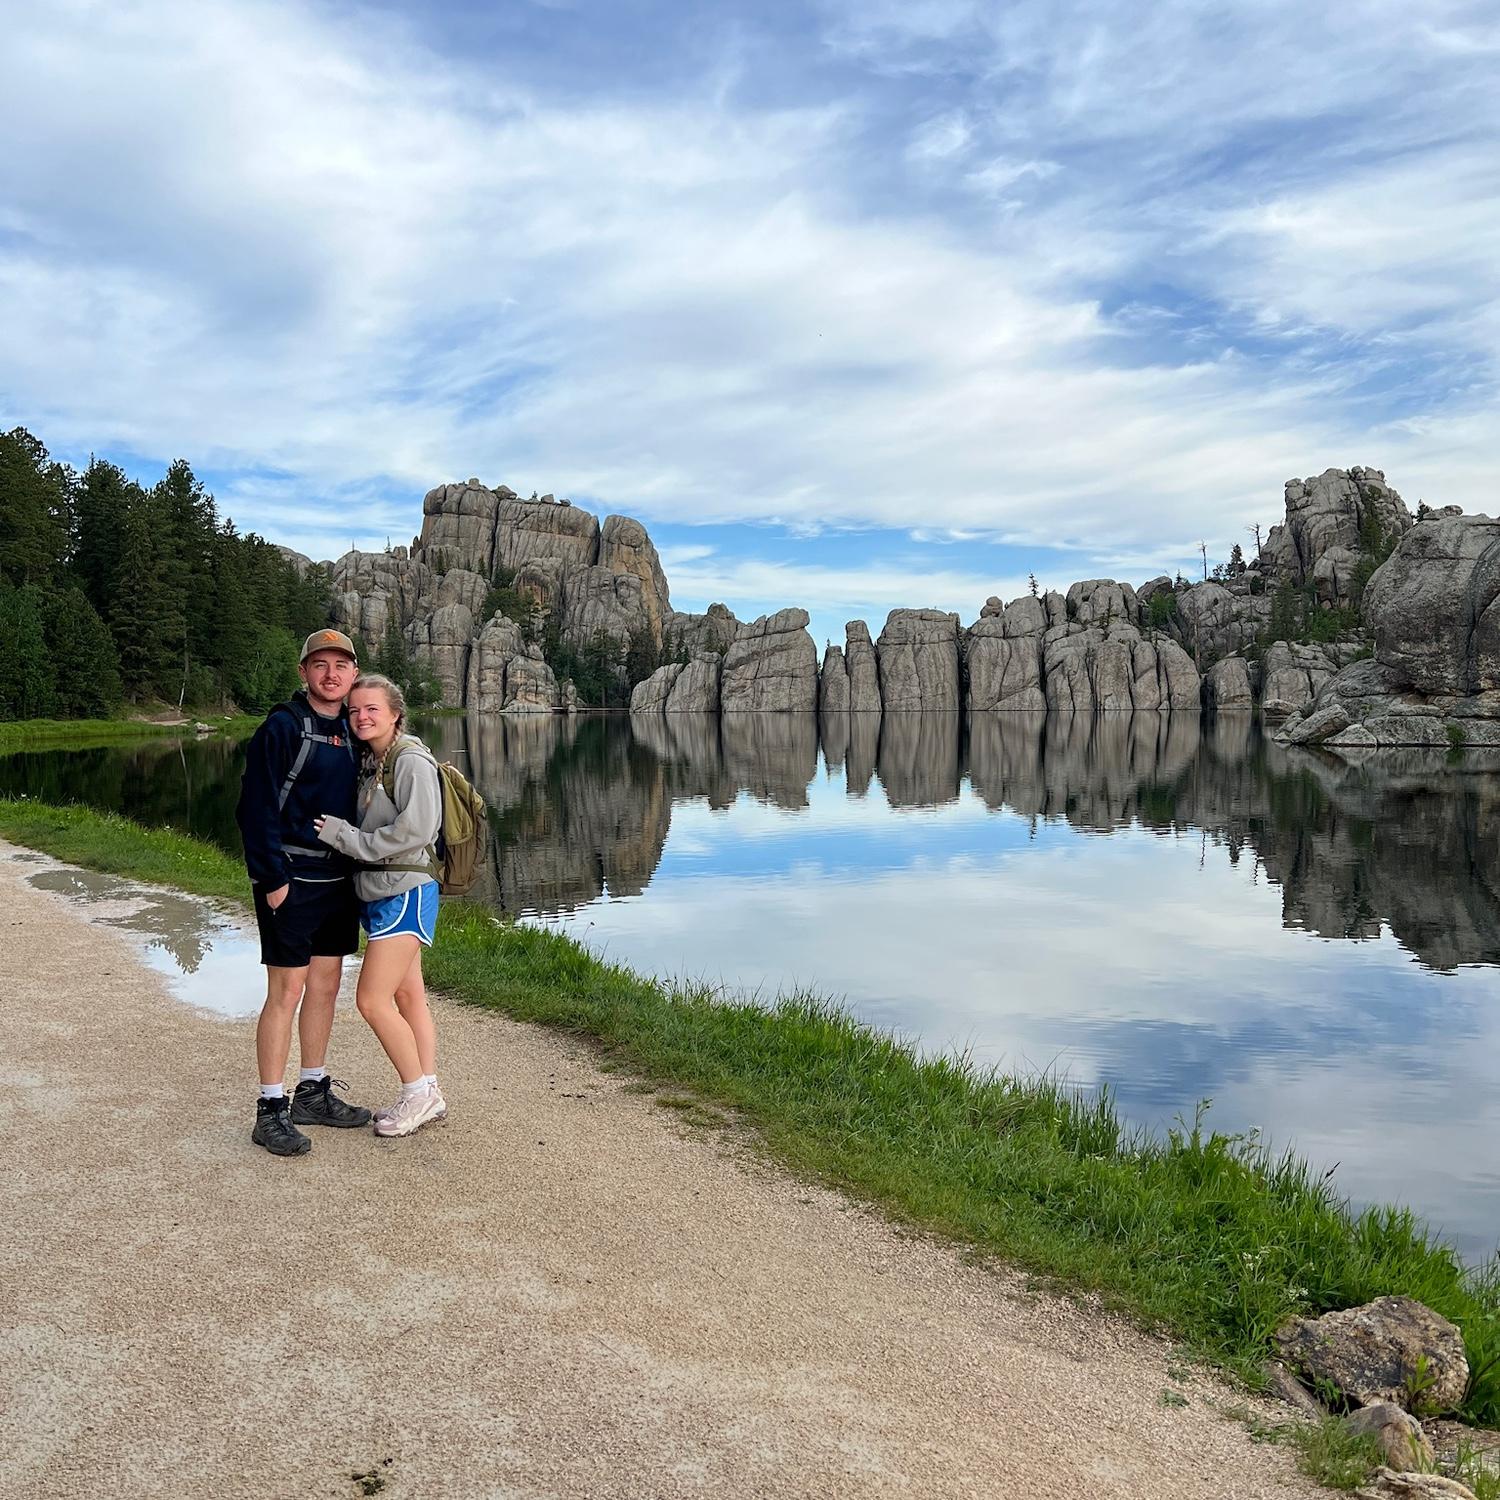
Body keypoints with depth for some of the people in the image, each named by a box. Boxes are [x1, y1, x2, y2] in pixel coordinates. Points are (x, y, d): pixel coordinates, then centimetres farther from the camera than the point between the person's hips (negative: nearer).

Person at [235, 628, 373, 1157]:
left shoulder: (351, 730, 10)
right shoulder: (282, 726, -11)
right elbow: (256, 809, -14)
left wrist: (359, 866, 14)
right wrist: (272, 878, -17)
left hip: (338, 878, 7)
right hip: (291, 880, -7)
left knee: (326, 985, 13)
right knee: (286, 991, -4)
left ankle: (314, 1092, 26)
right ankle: (270, 1111, 5)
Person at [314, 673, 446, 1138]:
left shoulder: (411, 760, -14)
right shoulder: (371, 762, 12)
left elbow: (416, 831, -23)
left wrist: (344, 836, -17)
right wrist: (338, 832, 1)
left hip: (405, 892, -9)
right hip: (379, 892, 9)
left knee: (372, 1000, -9)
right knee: (408, 995, 12)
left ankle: (419, 1093, 4)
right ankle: (427, 1093, 19)